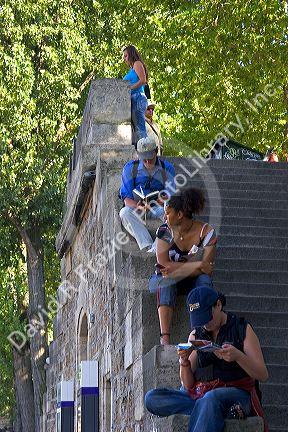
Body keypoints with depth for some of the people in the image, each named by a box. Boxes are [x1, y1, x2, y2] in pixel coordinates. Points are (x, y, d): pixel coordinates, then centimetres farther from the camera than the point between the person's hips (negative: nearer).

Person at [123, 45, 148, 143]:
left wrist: (129, 88, -14)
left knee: (139, 127, -17)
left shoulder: (137, 64, 4)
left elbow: (143, 80, -10)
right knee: (136, 128, -2)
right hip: (133, 99, 9)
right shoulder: (131, 69, 29)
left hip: (137, 97, -9)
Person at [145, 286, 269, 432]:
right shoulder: (196, 335, 14)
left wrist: (237, 356, -22)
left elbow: (262, 375, -4)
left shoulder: (242, 329, 4)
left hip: (236, 393, -6)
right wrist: (184, 361, -10)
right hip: (199, 395, 6)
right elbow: (188, 385, 11)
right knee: (152, 399, -20)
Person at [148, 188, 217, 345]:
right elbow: (163, 263, -21)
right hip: (164, 280, 0)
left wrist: (176, 271, -27)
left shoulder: (206, 232, -11)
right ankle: (164, 337, -48)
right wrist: (197, 265, -26)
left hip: (191, 282, 0)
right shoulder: (164, 231, -8)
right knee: (166, 282, -35)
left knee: (204, 279, -33)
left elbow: (206, 270, -18)